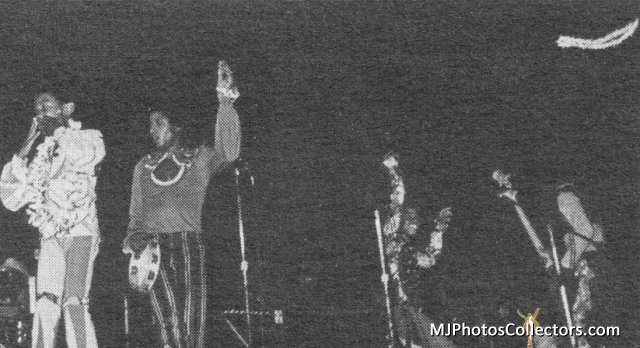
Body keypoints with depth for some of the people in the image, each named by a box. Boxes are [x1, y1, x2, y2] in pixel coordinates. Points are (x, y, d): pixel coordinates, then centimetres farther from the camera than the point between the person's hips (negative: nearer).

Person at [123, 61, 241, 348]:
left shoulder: (200, 158, 10)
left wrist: (225, 104, -18)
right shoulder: (143, 167, 22)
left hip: (188, 243, -2)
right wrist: (134, 238, 4)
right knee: (168, 324, -9)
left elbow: (229, 152, -11)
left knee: (192, 323, -10)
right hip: (153, 246, 2)